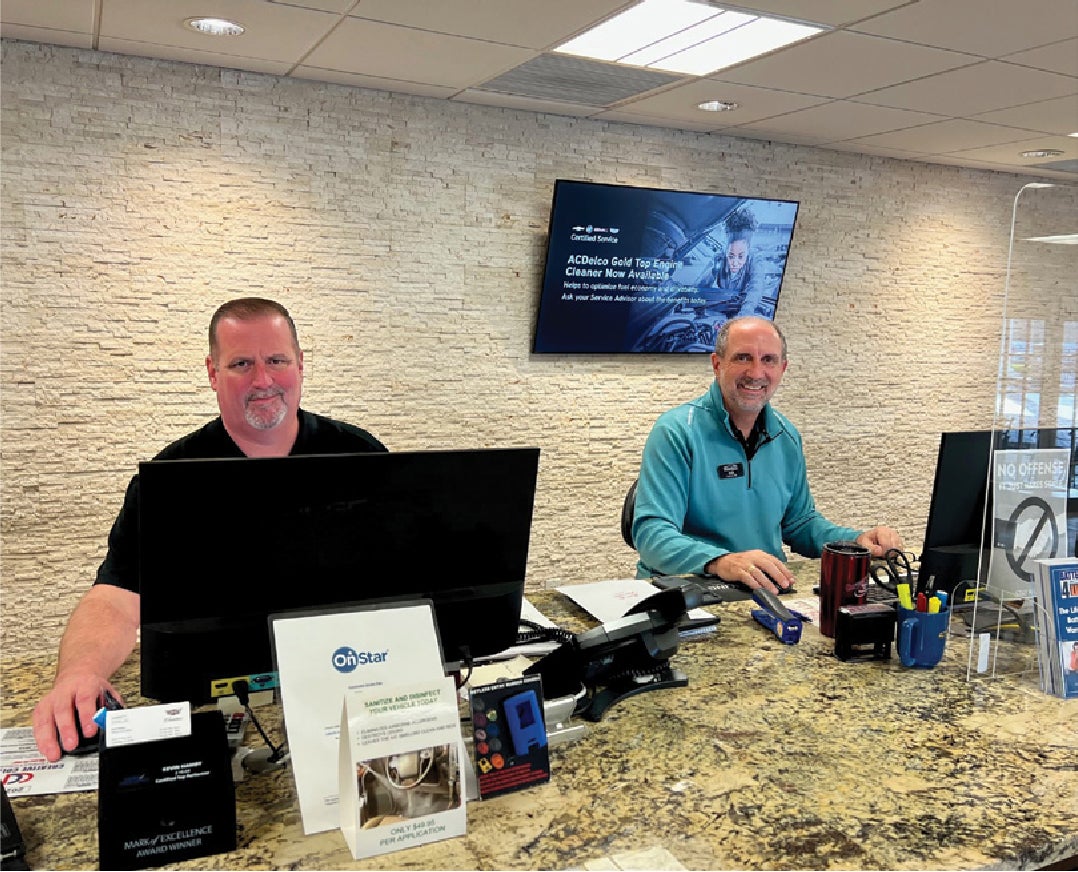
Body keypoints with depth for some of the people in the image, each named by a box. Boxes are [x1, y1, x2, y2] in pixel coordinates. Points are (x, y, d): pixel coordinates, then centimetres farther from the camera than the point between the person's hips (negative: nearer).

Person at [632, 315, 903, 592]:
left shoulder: (787, 437, 10)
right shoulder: (676, 433, -13)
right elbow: (652, 534, -22)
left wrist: (857, 540, 3)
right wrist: (721, 562, -38)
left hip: (768, 590, 5)